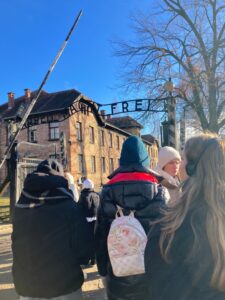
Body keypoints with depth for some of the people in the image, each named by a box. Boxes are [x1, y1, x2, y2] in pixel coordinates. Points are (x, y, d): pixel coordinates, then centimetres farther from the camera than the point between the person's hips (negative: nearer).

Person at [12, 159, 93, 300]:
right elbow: (84, 245, -14)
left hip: (26, 285, 4)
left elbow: (17, 246, 7)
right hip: (64, 284, -3)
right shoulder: (69, 206, -17)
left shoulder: (20, 207, -4)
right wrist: (79, 260, 7)